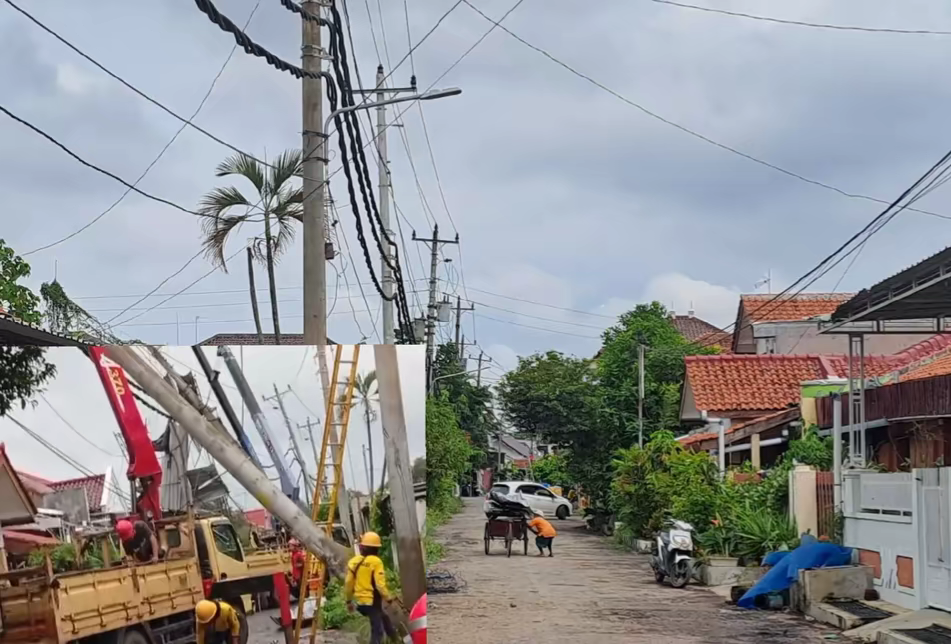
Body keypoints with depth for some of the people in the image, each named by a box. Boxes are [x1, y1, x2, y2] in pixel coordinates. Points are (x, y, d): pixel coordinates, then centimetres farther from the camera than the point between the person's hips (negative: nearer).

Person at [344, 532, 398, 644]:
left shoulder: (354, 562, 5)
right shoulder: (376, 562, -13)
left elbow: (348, 583, 7)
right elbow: (380, 584, -19)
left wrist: (348, 600, 18)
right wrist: (388, 599, -8)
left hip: (360, 602, 7)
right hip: (372, 601, -7)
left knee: (384, 619, 27)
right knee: (377, 630, -4)